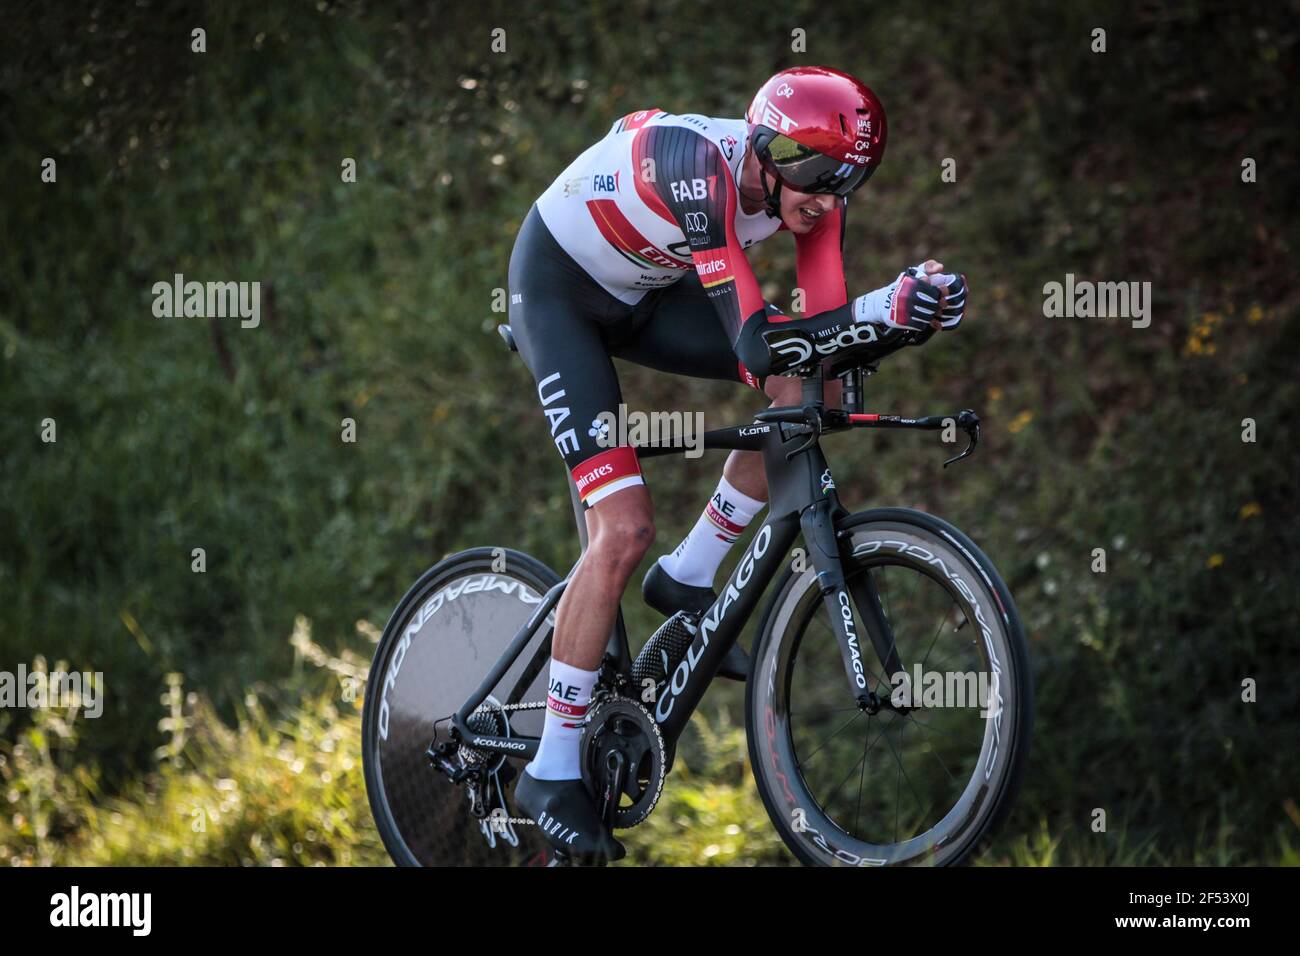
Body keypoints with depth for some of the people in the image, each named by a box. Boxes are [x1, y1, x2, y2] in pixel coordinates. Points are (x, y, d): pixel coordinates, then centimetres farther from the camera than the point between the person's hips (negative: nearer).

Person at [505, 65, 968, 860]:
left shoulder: (809, 179, -18)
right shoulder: (697, 167, -39)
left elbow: (824, 325, -21)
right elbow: (755, 342, -44)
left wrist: (905, 311, -41)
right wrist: (886, 310, -55)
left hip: (644, 292, 7)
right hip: (558, 290, -7)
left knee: (812, 388, -12)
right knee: (625, 529, -18)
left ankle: (689, 578, 6)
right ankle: (551, 776, -9)